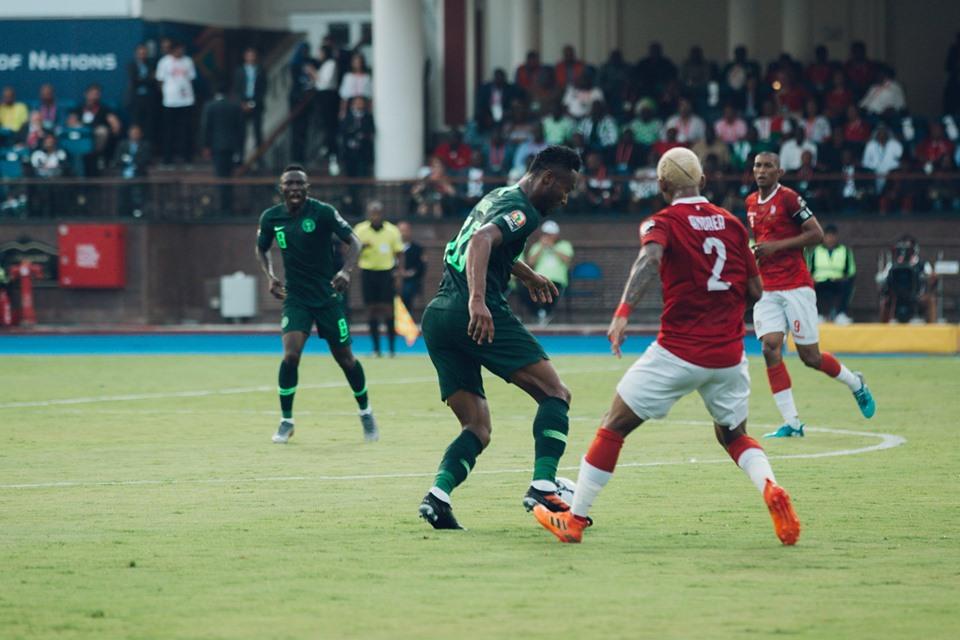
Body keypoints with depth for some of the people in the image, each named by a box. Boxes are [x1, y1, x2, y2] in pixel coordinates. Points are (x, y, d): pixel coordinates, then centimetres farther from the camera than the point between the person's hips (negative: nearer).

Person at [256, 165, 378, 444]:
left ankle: (365, 412, 30)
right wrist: (270, 276, -2)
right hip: (295, 297, 1)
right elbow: (261, 249, 16)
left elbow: (353, 241, -11)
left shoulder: (323, 212, -13)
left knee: (345, 358, 6)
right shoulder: (271, 218, -3)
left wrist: (346, 270, -28)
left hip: (328, 296, -1)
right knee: (291, 354, -18)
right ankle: (286, 421, -4)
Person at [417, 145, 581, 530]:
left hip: (437, 317, 9)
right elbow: (482, 241, -24)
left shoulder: (497, 198, 25)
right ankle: (543, 487, -19)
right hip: (477, 316, -9)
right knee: (555, 394, -3)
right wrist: (478, 301, -37)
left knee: (477, 429, 8)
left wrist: (526, 275, 61)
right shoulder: (522, 210, -4)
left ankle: (438, 494, -15)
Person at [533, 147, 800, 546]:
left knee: (613, 427, 8)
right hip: (729, 355, 4)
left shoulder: (663, 223, -3)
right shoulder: (731, 223, 10)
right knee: (733, 436, 21)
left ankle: (574, 519, 9)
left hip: (678, 353, -4)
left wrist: (623, 312, -36)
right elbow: (755, 290, 12)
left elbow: (650, 258, -26)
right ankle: (770, 488, -9)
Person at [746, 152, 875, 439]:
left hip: (796, 288, -6)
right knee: (770, 348, -11)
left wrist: (777, 246, -17)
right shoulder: (751, 203, 13)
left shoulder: (788, 198, -9)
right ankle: (791, 423, -8)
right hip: (767, 290, 6)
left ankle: (855, 384, 28)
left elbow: (816, 234, -12)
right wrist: (754, 252, 10)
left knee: (810, 356, -2)